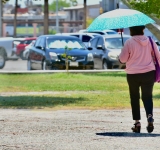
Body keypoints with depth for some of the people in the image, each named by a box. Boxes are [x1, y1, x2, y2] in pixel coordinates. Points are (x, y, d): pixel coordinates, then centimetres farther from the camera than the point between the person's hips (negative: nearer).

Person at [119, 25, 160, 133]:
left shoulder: (129, 42, -10)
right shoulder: (150, 41, 0)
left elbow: (122, 59, -5)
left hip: (133, 75, -2)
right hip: (148, 73, 2)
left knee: (134, 98, 12)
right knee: (147, 97, 7)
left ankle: (137, 122, 10)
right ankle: (150, 116, -20)